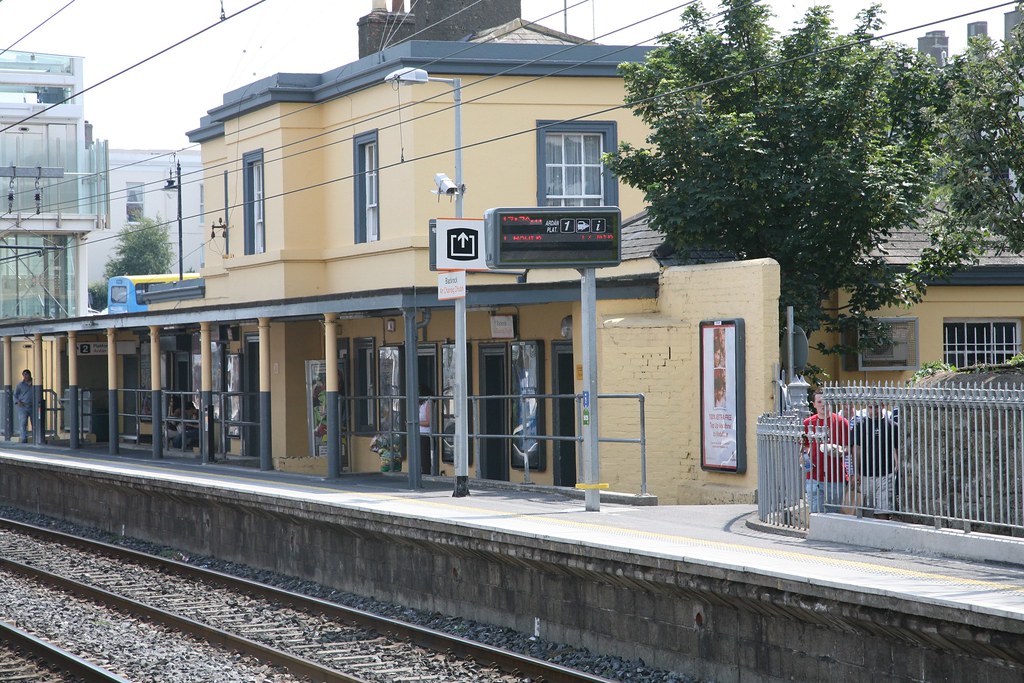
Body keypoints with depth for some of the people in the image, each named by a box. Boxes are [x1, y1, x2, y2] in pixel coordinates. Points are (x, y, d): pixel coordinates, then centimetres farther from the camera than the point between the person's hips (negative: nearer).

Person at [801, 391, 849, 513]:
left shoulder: (841, 422, 1)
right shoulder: (808, 423, 7)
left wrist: (841, 451, -18)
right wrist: (803, 457, -2)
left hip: (836, 478, -1)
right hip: (814, 477, 1)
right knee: (816, 513, -5)